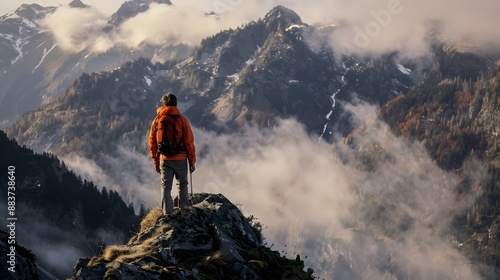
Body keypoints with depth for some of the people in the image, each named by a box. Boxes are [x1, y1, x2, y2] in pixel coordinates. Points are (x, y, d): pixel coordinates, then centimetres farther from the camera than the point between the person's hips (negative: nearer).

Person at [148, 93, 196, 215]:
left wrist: (156, 162, 16)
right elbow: (189, 142, -6)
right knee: (183, 185, 14)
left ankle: (167, 213, -1)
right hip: (180, 159, -1)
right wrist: (192, 161, 3)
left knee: (165, 187, 5)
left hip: (164, 159, 2)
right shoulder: (182, 120, -7)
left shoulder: (156, 121, 2)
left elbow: (152, 144, 7)